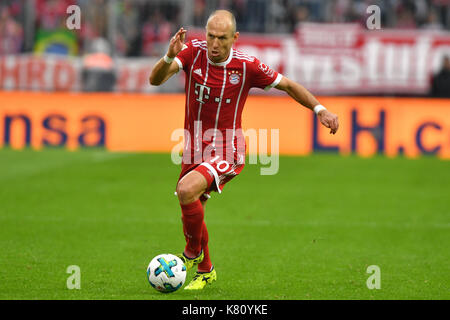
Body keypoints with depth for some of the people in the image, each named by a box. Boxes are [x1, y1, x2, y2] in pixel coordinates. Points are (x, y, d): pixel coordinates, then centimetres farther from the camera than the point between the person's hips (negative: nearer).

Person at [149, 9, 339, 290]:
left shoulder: (246, 66, -13)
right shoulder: (194, 51, -9)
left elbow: (288, 85, 0)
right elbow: (156, 79, -19)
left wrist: (320, 109, -9)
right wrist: (170, 57, -39)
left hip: (227, 153, -5)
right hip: (195, 150, 5)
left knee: (187, 191, -29)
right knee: (191, 214, 14)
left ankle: (194, 252, -4)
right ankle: (205, 271, 40)